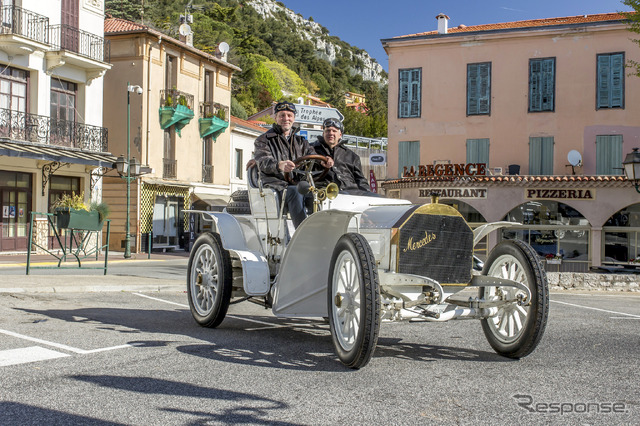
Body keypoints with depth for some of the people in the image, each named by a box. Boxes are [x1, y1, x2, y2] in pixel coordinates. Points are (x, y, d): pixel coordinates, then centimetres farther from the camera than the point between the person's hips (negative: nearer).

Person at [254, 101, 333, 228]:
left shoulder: (301, 141, 28)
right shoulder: (263, 140, 12)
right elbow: (263, 162, -8)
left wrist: (323, 161, -17)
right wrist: (279, 165, -32)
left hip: (298, 183, 4)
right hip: (275, 185, -4)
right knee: (295, 192, -36)